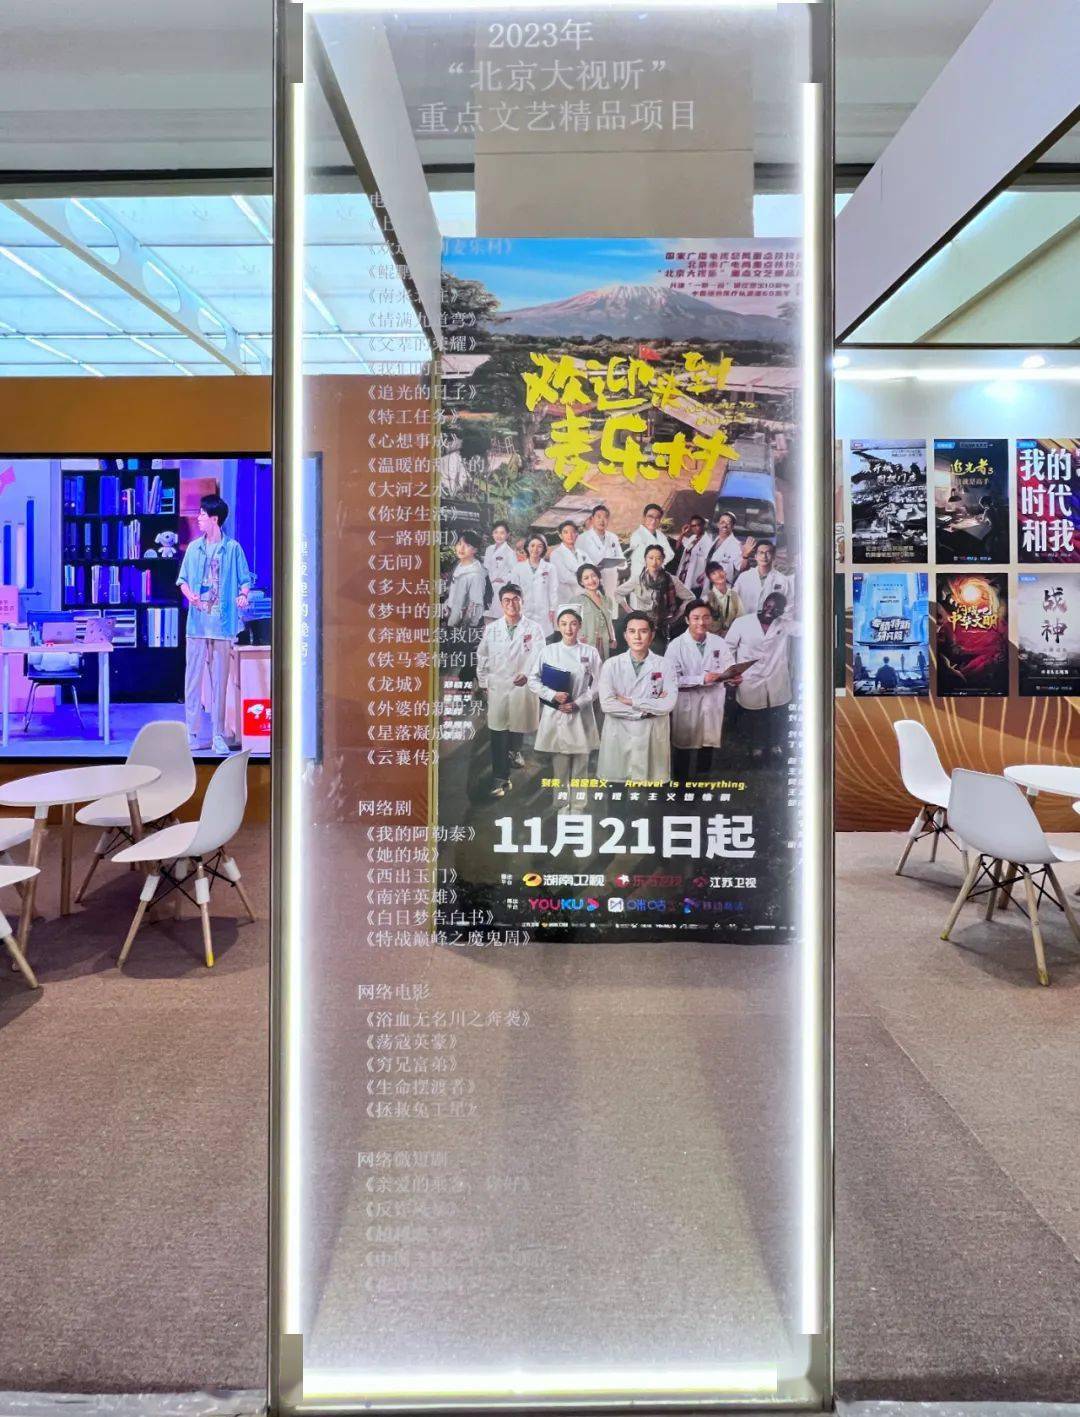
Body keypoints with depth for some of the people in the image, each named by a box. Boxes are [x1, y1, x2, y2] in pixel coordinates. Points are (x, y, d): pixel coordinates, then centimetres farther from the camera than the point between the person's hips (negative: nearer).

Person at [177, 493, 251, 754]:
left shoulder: (233, 548, 2)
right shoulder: (193, 548, 11)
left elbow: (245, 580, 4)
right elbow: (183, 580, 14)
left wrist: (243, 595, -18)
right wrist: (189, 594, -7)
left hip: (223, 624, -3)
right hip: (197, 623, 3)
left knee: (220, 681, 1)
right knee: (193, 679, 2)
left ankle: (218, 736, 7)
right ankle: (192, 735, 8)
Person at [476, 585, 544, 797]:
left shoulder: (534, 628, -2)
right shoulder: (491, 629, 5)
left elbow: (537, 655, -14)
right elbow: (482, 657, 13)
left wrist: (526, 674, -30)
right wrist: (484, 682, 9)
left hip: (523, 687, -1)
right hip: (497, 687, 1)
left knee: (518, 725, 15)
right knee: (498, 733, -3)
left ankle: (514, 750, 48)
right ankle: (500, 778, 3)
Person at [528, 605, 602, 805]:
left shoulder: (590, 652, 2)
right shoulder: (548, 651, 3)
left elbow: (598, 684, 1)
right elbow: (533, 680, 3)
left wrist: (578, 703, -9)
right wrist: (553, 695, -11)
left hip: (581, 715, 0)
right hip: (555, 714, 0)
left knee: (581, 763, 4)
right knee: (559, 763, 3)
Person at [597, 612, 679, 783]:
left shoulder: (663, 665, 1)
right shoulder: (611, 664, 0)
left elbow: (669, 703, -11)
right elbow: (607, 704, -10)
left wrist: (631, 701, -12)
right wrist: (647, 709, -10)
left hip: (653, 737, 0)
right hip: (619, 736, 0)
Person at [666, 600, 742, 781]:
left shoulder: (720, 643, -2)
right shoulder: (676, 645, -12)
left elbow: (729, 670, -1)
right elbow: (672, 679, -17)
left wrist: (733, 677, -24)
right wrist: (702, 679, -24)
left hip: (713, 704, 3)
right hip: (687, 705, -3)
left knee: (708, 745, 16)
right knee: (683, 748, 13)